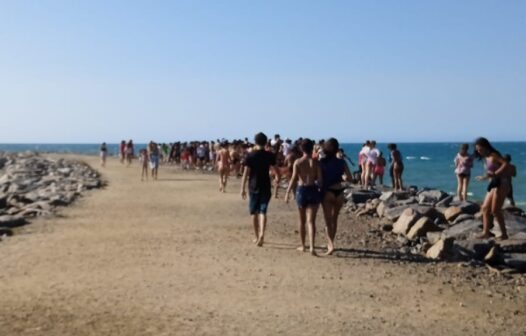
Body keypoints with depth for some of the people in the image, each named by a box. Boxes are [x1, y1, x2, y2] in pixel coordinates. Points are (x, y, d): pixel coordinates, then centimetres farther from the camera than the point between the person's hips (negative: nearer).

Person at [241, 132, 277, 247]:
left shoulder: (250, 156, -7)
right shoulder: (270, 155, -1)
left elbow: (246, 173, -10)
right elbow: (274, 169, 10)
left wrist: (242, 188, -5)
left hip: (253, 186, -1)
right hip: (266, 186, 1)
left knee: (254, 212, 11)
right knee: (263, 211, 0)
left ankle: (257, 236, 18)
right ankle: (261, 233, -22)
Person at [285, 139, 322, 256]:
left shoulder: (298, 162, -4)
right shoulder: (316, 162, -3)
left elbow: (294, 178, -10)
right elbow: (320, 179, -7)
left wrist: (288, 192, -5)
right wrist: (321, 189, 8)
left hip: (301, 190, 0)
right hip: (313, 190, 0)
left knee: (302, 220, 15)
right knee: (311, 220, -2)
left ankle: (303, 246, 25)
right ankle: (312, 247, -16)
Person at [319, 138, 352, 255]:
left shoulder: (322, 162, -6)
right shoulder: (341, 162, -1)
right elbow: (350, 178, -1)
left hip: (327, 192, -2)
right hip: (339, 192, 3)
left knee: (328, 221, 0)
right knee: (334, 219, 18)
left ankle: (331, 245, -15)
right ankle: (330, 243, 29)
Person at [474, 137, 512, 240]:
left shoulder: (494, 155, -8)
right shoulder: (487, 158, 16)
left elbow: (506, 164, -21)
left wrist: (495, 174, -25)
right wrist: (484, 177, 21)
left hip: (501, 184, -9)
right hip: (494, 185, 9)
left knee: (495, 210, -10)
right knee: (485, 208, 4)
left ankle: (504, 234, -1)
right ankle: (486, 232, 3)